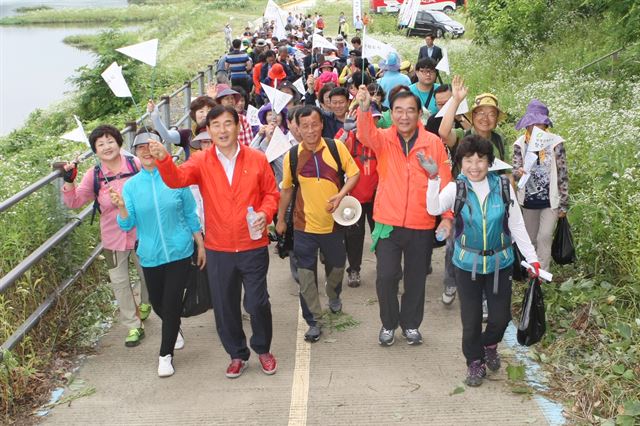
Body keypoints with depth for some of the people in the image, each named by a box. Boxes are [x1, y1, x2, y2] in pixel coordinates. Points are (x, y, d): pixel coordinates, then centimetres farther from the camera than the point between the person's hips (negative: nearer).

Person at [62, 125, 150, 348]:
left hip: (140, 234, -1)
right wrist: (69, 181, -17)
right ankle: (133, 326, 23)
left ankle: (143, 302, 53)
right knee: (119, 282, 8)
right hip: (113, 238, 1)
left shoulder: (136, 165, -12)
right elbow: (74, 202, -4)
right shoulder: (94, 175, -7)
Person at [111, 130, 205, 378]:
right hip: (150, 255, 2)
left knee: (172, 303, -3)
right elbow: (128, 225, -3)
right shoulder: (131, 186, -1)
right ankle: (175, 330, 48)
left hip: (179, 252, -2)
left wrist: (201, 245, 6)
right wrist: (121, 207, -24)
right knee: (157, 303, 15)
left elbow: (190, 214, 3)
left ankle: (166, 354, 15)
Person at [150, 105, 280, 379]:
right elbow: (177, 179, -20)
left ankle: (263, 349, 32)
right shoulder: (201, 162, -3)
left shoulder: (257, 159, -3)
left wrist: (265, 213, -15)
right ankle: (237, 354, 33)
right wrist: (163, 160, -40)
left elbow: (271, 193, 5)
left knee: (258, 302, 5)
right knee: (225, 306, 11)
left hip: (254, 247, -1)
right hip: (218, 250, 1)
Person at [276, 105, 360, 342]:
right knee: (306, 275, 0)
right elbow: (286, 190, 6)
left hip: (333, 222, 1)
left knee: (337, 266, 20)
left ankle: (334, 296, 51)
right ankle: (314, 322, 13)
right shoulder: (292, 156, -6)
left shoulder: (336, 147, -8)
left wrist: (341, 194, -19)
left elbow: (354, 173, -1)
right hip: (304, 225, -1)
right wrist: (280, 220, 12)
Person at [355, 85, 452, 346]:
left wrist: (447, 216, -9)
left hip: (422, 226, 1)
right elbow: (365, 135, -27)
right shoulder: (383, 139, -4)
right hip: (388, 223, 0)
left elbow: (445, 182, -2)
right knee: (386, 277, 0)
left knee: (416, 278, 14)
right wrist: (364, 108, -46)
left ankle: (411, 324, 35)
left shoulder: (433, 143, -4)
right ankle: (388, 324, 25)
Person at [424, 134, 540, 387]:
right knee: (471, 318, 6)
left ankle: (489, 345, 41)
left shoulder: (503, 187, -7)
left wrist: (532, 258, -2)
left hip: (500, 262, 1)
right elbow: (434, 209, -28)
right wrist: (433, 178, -39)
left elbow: (517, 226, -1)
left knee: (501, 316, 8)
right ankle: (475, 362, 28)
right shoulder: (456, 189, -9)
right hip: (467, 264, -1)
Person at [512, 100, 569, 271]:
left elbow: (563, 175, -7)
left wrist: (564, 204, -6)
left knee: (544, 238, -9)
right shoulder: (520, 144, -4)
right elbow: (515, 170, -5)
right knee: (530, 240, 14)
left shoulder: (555, 143, -10)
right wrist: (518, 173, -31)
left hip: (550, 200, -3)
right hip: (528, 200, 3)